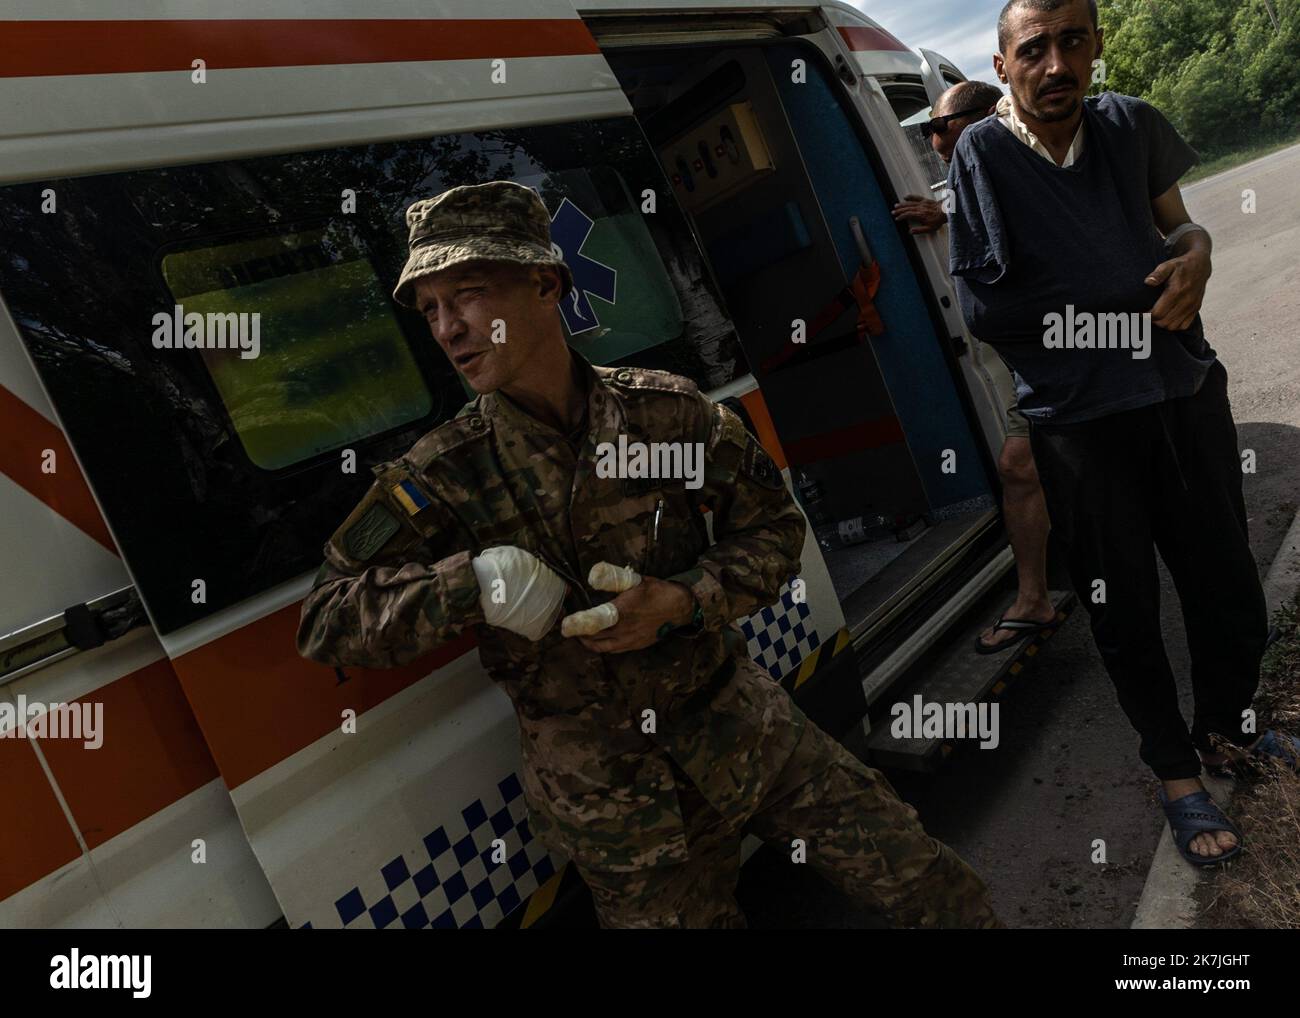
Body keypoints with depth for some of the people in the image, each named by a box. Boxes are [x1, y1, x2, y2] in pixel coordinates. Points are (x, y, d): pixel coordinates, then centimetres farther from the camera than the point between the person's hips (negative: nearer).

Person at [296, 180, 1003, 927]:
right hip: (613, 796, -1)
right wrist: (474, 581, -27)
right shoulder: (443, 478, -11)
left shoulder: (665, 409, -8)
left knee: (944, 895, 9)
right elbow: (326, 622, -11)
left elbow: (774, 525, -1)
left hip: (745, 725, 2)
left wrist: (680, 600, -19)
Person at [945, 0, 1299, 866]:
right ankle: (1177, 771, 33)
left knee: (1230, 586, 15)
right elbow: (983, 308, -16)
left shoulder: (1131, 125, 4)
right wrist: (1134, 310, -13)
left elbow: (1175, 220, 17)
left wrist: (1197, 250, -7)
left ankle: (1226, 729, 43)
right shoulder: (983, 152, -9)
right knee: (1126, 611, 10)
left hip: (1187, 395, 4)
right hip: (1080, 423, -4)